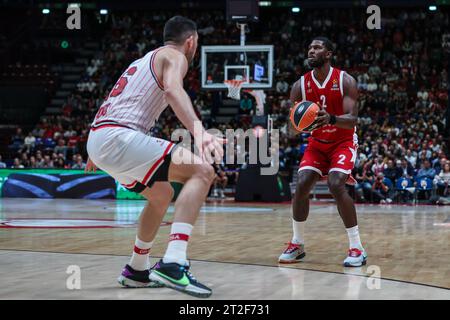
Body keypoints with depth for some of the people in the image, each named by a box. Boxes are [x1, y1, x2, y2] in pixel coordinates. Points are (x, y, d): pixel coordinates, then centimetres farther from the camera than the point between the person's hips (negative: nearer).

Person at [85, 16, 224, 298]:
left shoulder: (145, 61, 30)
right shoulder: (174, 56, 2)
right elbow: (173, 90, -22)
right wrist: (199, 130, -39)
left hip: (99, 138, 10)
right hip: (118, 137, -10)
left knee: (162, 194, 28)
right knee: (202, 171, -15)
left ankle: (137, 270, 33)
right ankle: (173, 264, -28)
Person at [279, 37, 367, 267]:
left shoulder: (345, 81, -17)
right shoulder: (300, 86, -8)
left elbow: (352, 119, -24)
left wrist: (331, 119, -45)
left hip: (343, 142, -4)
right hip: (317, 143, 4)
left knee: (336, 185, -25)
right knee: (301, 186, -13)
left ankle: (357, 248, -17)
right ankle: (297, 244, 5)